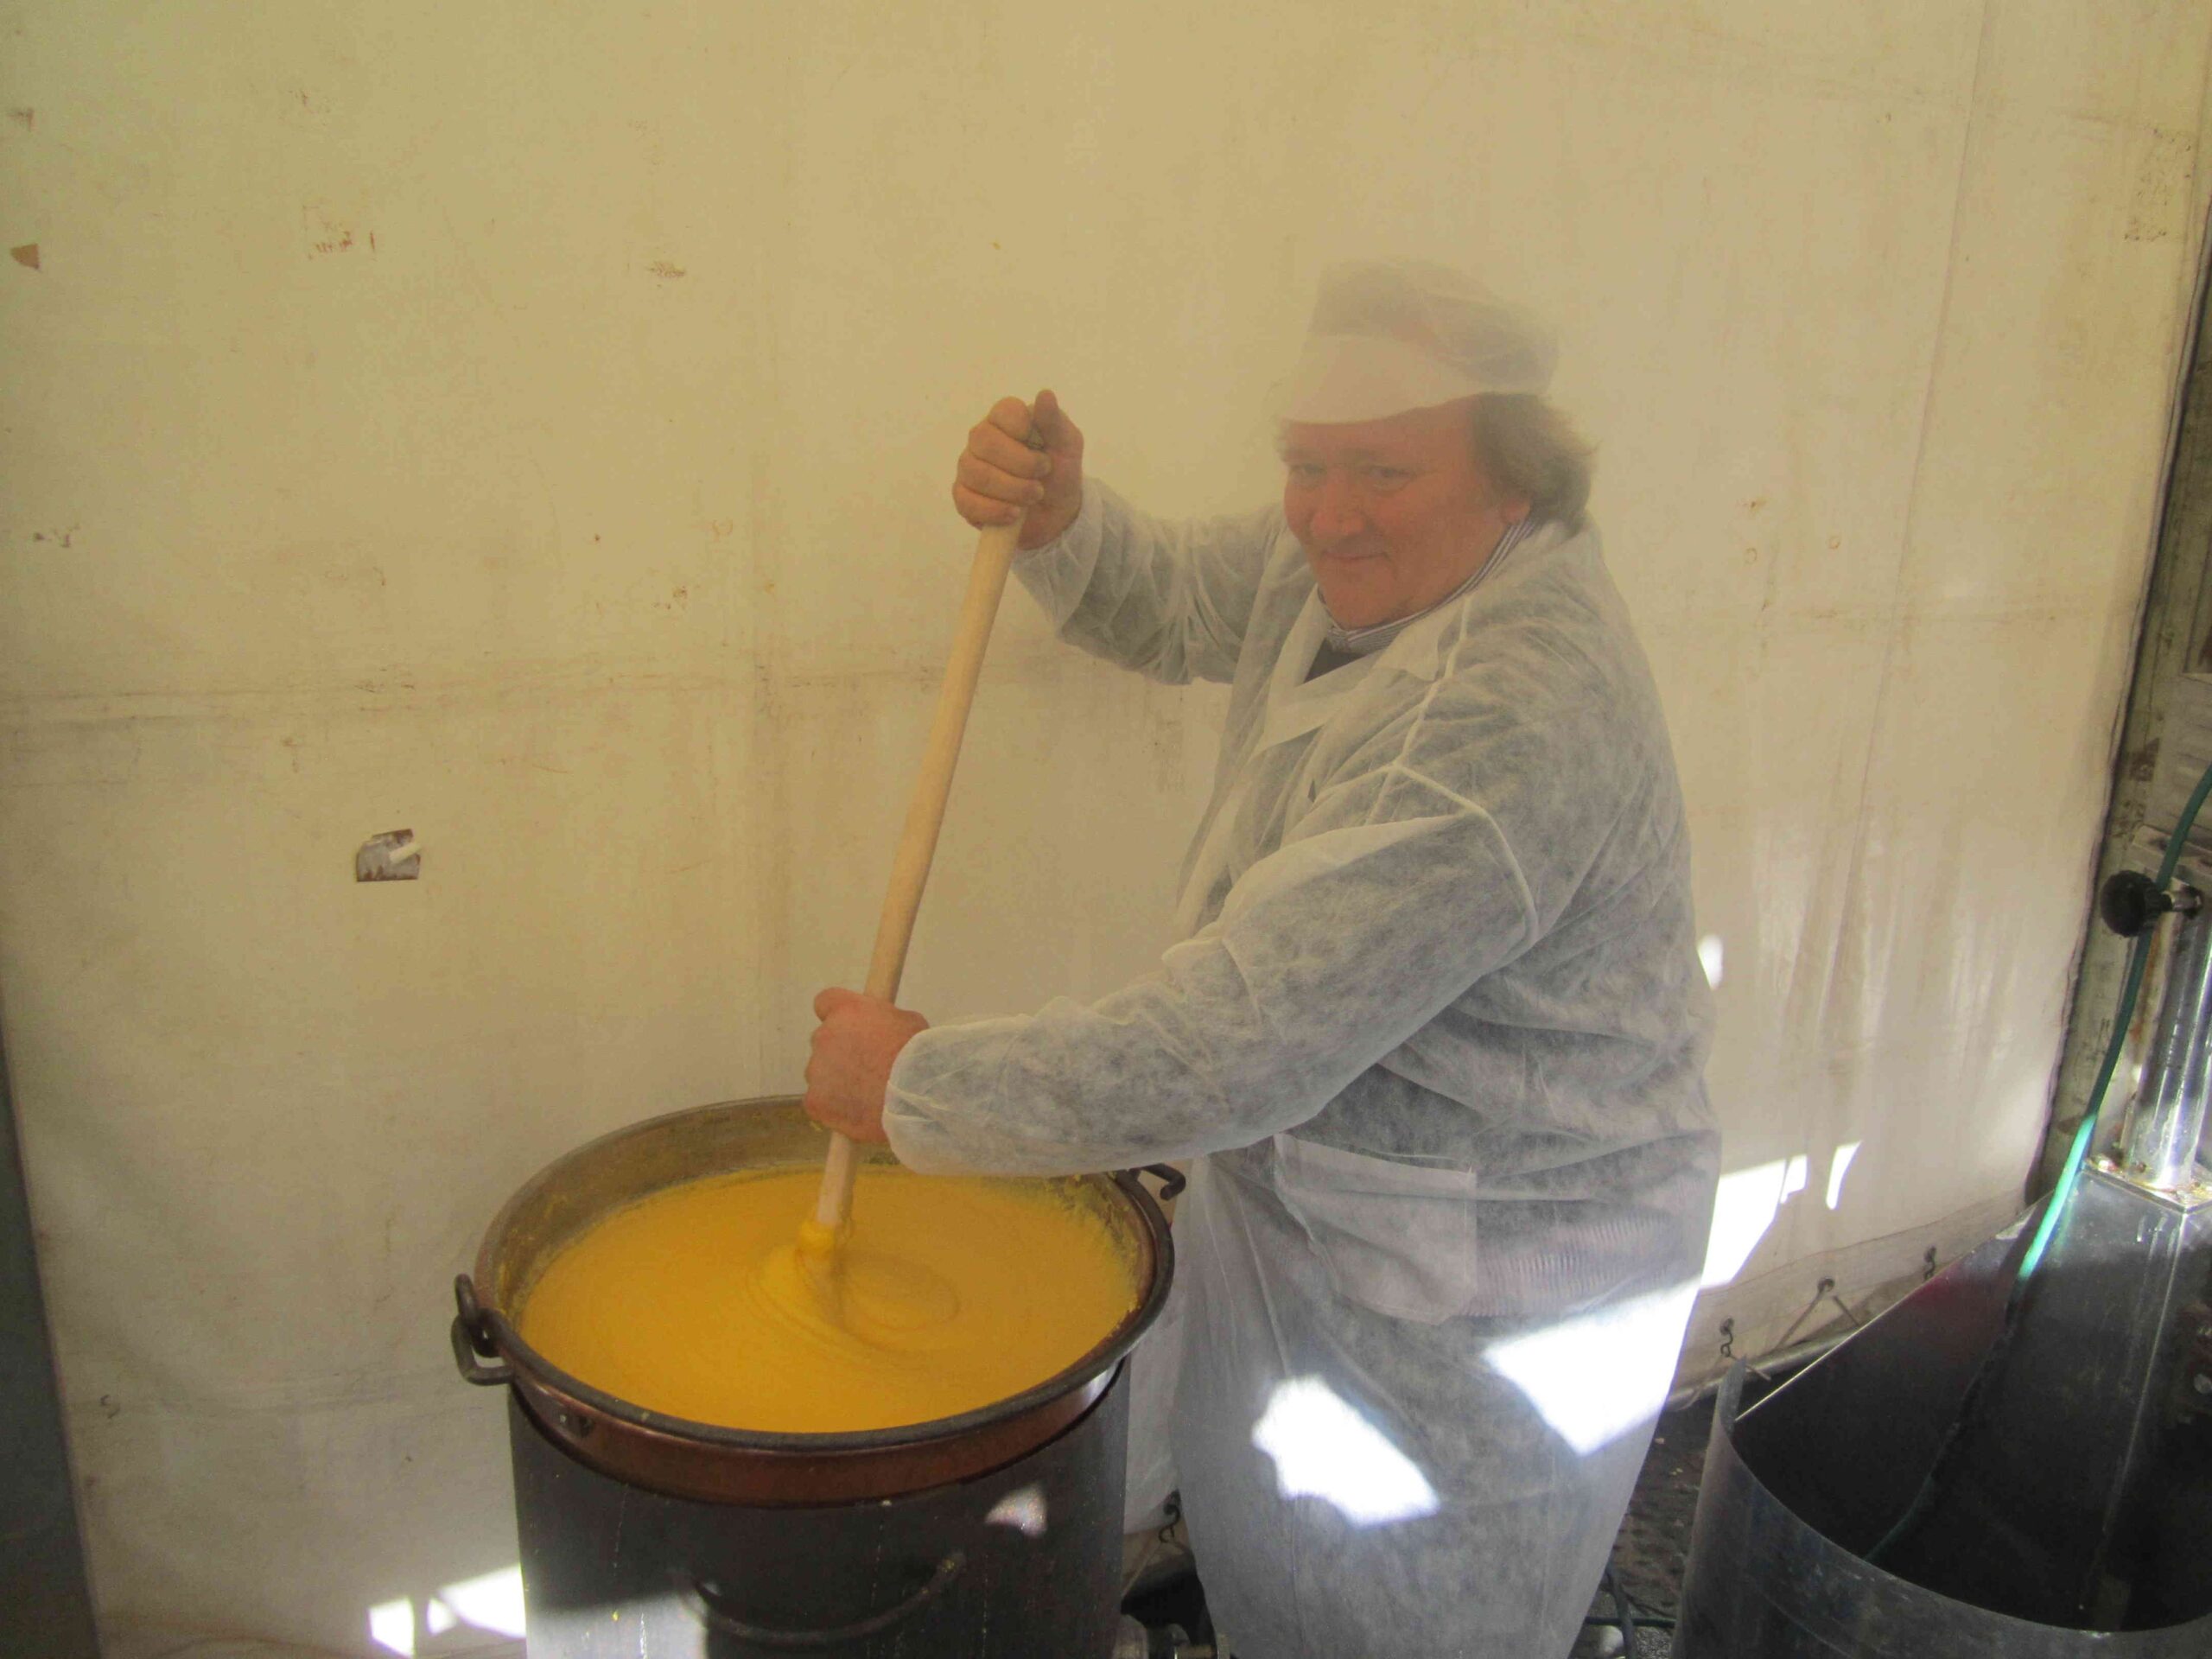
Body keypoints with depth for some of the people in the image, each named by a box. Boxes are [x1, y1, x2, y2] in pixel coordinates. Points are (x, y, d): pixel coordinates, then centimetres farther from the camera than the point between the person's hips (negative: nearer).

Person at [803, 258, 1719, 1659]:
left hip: (1481, 1293, -8)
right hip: (1295, 1201, 8)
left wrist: (920, 1086, -25)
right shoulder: (1359, 561, -5)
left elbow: (1244, 1040, -37)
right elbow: (1166, 608, 12)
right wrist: (1056, 519, -11)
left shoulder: (1521, 716, -35)